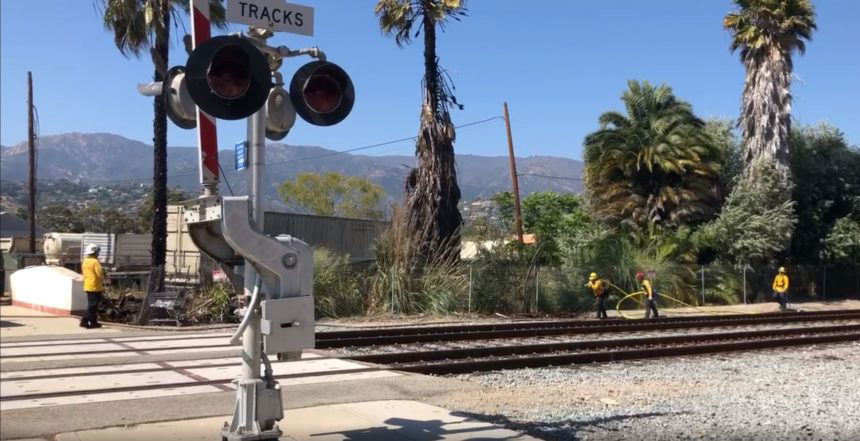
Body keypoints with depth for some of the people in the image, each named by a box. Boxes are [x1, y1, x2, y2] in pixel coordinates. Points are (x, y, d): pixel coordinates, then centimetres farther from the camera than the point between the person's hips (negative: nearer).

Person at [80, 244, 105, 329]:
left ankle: (93, 322, 17)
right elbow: (100, 274, -20)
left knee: (91, 304, 14)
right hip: (95, 287, -9)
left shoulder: (85, 261, 12)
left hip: (87, 286, 9)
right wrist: (103, 279, 0)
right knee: (93, 305, -5)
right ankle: (85, 321, -8)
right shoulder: (95, 262, -16)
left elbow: (83, 272, 18)